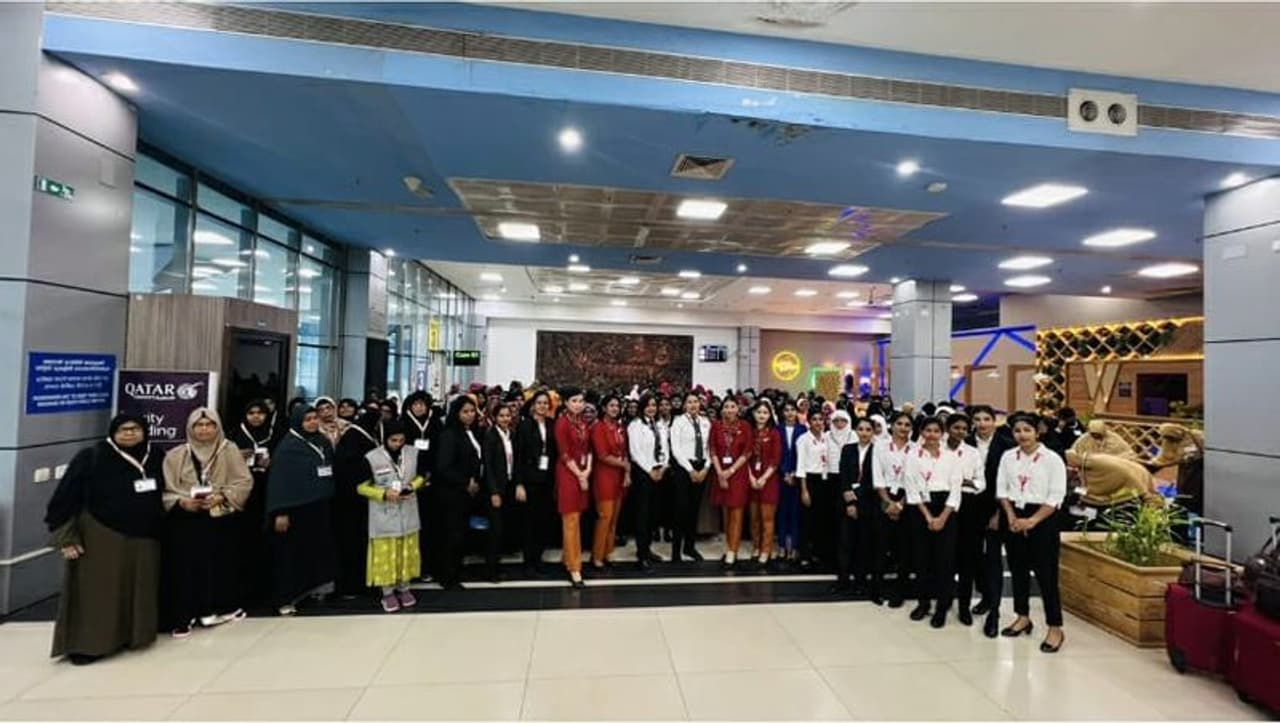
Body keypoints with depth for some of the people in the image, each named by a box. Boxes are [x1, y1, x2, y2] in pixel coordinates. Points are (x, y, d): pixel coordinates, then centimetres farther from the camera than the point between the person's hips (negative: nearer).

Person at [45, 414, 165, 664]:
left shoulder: (154, 459, 2)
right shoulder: (91, 457, -9)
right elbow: (65, 497, -8)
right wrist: (66, 537, -11)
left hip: (143, 539, 4)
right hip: (101, 537, -4)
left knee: (137, 592, 12)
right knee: (97, 593, 2)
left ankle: (133, 635, 26)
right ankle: (86, 644, 17)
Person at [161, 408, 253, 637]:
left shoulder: (229, 450, 0)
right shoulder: (175, 455, 1)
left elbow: (244, 481, -3)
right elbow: (164, 490, 1)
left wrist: (222, 497, -16)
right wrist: (182, 502, -16)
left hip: (222, 520, 1)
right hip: (186, 522, 0)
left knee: (221, 564, 9)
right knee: (185, 567, -1)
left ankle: (220, 608, 26)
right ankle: (183, 617, 11)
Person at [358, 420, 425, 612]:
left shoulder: (413, 453, -4)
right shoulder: (371, 458, -14)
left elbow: (421, 476, 10)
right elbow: (361, 487, -7)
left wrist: (413, 486, -11)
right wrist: (384, 494, -19)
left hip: (407, 514, 3)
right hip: (383, 516, -3)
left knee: (407, 552, 13)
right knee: (385, 554, 6)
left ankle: (404, 588, 30)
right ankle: (388, 592, 23)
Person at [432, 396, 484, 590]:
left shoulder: (472, 433, 8)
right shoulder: (449, 434, -15)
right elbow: (443, 467, -19)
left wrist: (475, 483, 1)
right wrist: (466, 483, -13)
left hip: (467, 492, 7)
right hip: (452, 493, -7)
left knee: (460, 533, 13)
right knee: (452, 534, 0)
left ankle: (454, 573, 26)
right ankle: (448, 577, 15)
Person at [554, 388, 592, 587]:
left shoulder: (584, 421, 8)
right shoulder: (562, 423, -12)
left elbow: (588, 448, 11)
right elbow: (564, 454, -14)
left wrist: (588, 470, -3)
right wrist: (579, 475, -12)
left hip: (584, 473, 7)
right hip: (568, 474, -7)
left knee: (576, 519, 13)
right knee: (571, 521, -2)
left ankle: (569, 560, 25)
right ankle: (574, 569, 4)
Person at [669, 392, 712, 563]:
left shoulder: (706, 423, 8)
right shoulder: (678, 421, -5)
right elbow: (675, 449, -10)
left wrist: (706, 468, -4)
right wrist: (690, 470, -11)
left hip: (701, 468, 5)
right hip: (684, 467, -4)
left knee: (694, 508, 12)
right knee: (680, 509, -2)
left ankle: (689, 546, 25)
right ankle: (676, 551, 7)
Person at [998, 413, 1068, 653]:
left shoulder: (1052, 459, -7)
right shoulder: (1008, 457, 5)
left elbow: (1056, 497, -10)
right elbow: (1002, 490, 7)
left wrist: (1032, 521, -15)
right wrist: (1011, 517, -5)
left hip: (1042, 518, -4)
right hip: (1014, 518, 4)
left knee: (1046, 573, -2)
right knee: (1018, 569, 12)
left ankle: (1055, 629, 10)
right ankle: (1023, 618, 27)